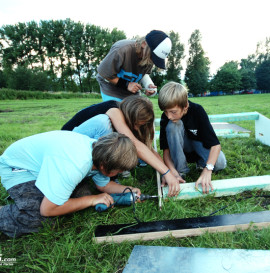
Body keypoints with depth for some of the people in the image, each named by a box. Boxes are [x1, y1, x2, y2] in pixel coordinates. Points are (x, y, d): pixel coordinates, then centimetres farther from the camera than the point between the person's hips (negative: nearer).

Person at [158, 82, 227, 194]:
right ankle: (181, 170, -19)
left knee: (220, 163, -33)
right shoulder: (166, 118, -22)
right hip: (181, 147, 1)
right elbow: (166, 149, -21)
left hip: (199, 144, -1)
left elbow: (215, 144, -32)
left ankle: (201, 163, 4)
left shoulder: (197, 110, -28)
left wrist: (207, 170, -46)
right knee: (172, 125, -32)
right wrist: (173, 172, -38)